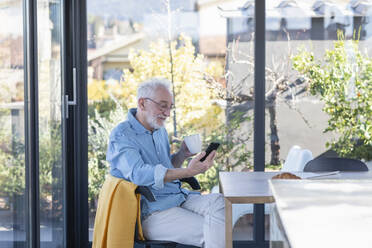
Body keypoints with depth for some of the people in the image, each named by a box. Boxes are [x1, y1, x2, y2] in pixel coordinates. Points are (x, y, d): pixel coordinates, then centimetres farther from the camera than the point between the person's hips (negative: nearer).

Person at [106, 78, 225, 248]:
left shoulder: (160, 131, 18)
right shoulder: (121, 136, -10)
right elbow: (139, 174, -26)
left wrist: (182, 154, 6)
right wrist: (187, 172, -35)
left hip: (179, 198, 8)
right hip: (151, 212, -8)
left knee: (220, 201, -19)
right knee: (207, 232, -26)